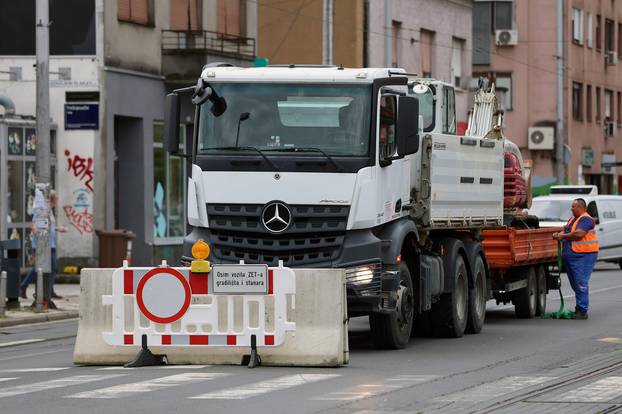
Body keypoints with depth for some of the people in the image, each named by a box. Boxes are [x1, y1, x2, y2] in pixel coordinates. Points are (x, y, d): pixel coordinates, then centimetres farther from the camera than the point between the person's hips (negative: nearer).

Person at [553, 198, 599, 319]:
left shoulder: (586, 219, -10)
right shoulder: (572, 219, 20)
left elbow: (578, 234, -22)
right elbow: (565, 231, 24)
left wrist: (563, 236, -11)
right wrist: (558, 234, 1)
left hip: (583, 256, -10)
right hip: (570, 257, 10)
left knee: (581, 284, -11)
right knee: (575, 284, 13)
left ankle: (582, 311, -12)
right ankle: (579, 308, 20)